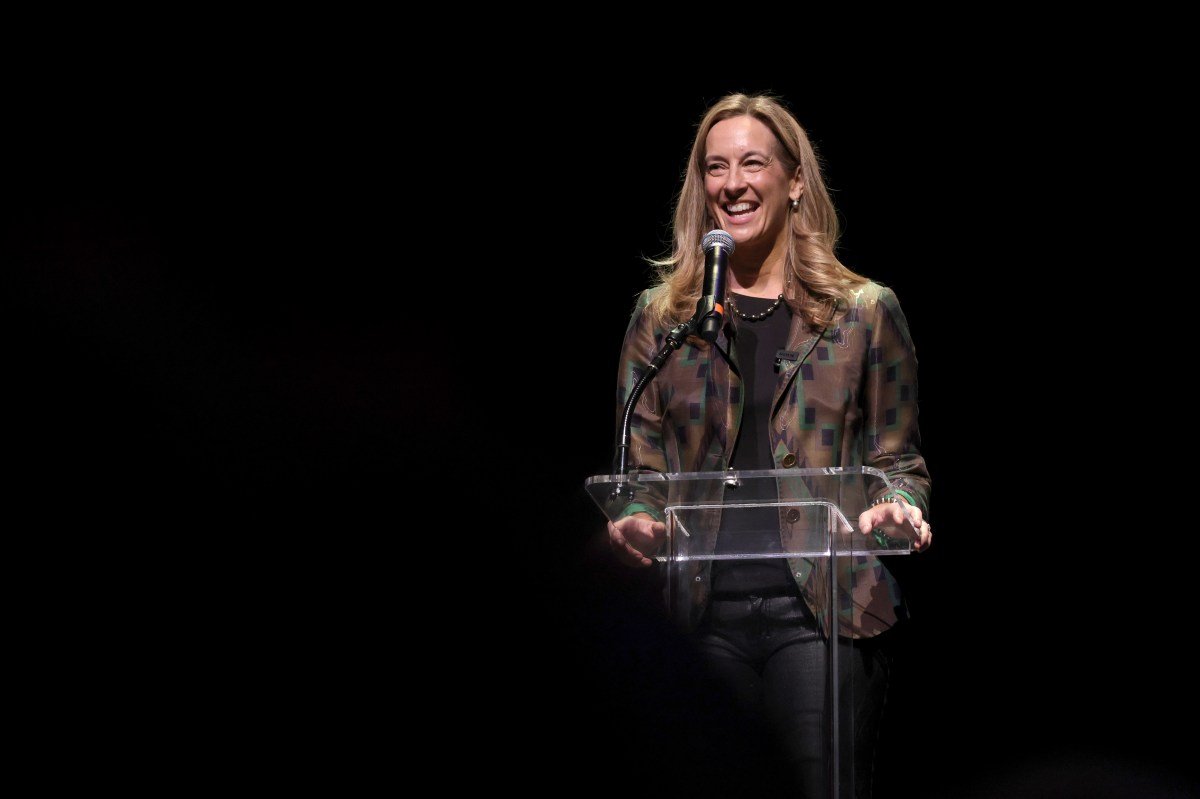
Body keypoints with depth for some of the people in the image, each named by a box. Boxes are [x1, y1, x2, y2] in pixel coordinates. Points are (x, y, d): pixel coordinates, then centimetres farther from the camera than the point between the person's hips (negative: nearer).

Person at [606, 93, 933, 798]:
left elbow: (899, 460, 11)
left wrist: (900, 508, -12)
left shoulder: (864, 311, 8)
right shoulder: (661, 315, 12)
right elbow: (637, 467, 13)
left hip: (821, 609, -2)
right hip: (704, 613, 2)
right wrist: (630, 524, -8)